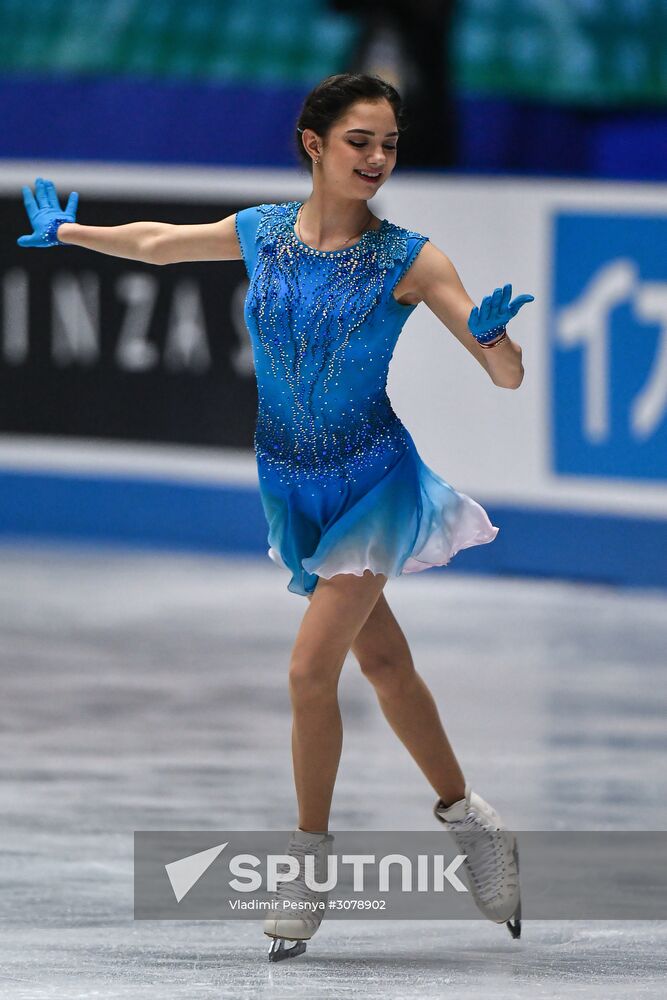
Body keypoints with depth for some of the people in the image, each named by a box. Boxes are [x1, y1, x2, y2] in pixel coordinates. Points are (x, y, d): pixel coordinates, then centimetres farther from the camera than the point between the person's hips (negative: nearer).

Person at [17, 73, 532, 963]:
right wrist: (66, 233, 27)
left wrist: (491, 332, -38)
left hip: (372, 483, -4)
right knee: (384, 662, 12)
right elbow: (159, 244, 16)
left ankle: (311, 859, 1)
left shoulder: (408, 258, -15)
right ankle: (467, 818, 27)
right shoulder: (261, 233, -5)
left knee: (310, 669, -12)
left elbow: (508, 375, -17)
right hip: (294, 485, 4)